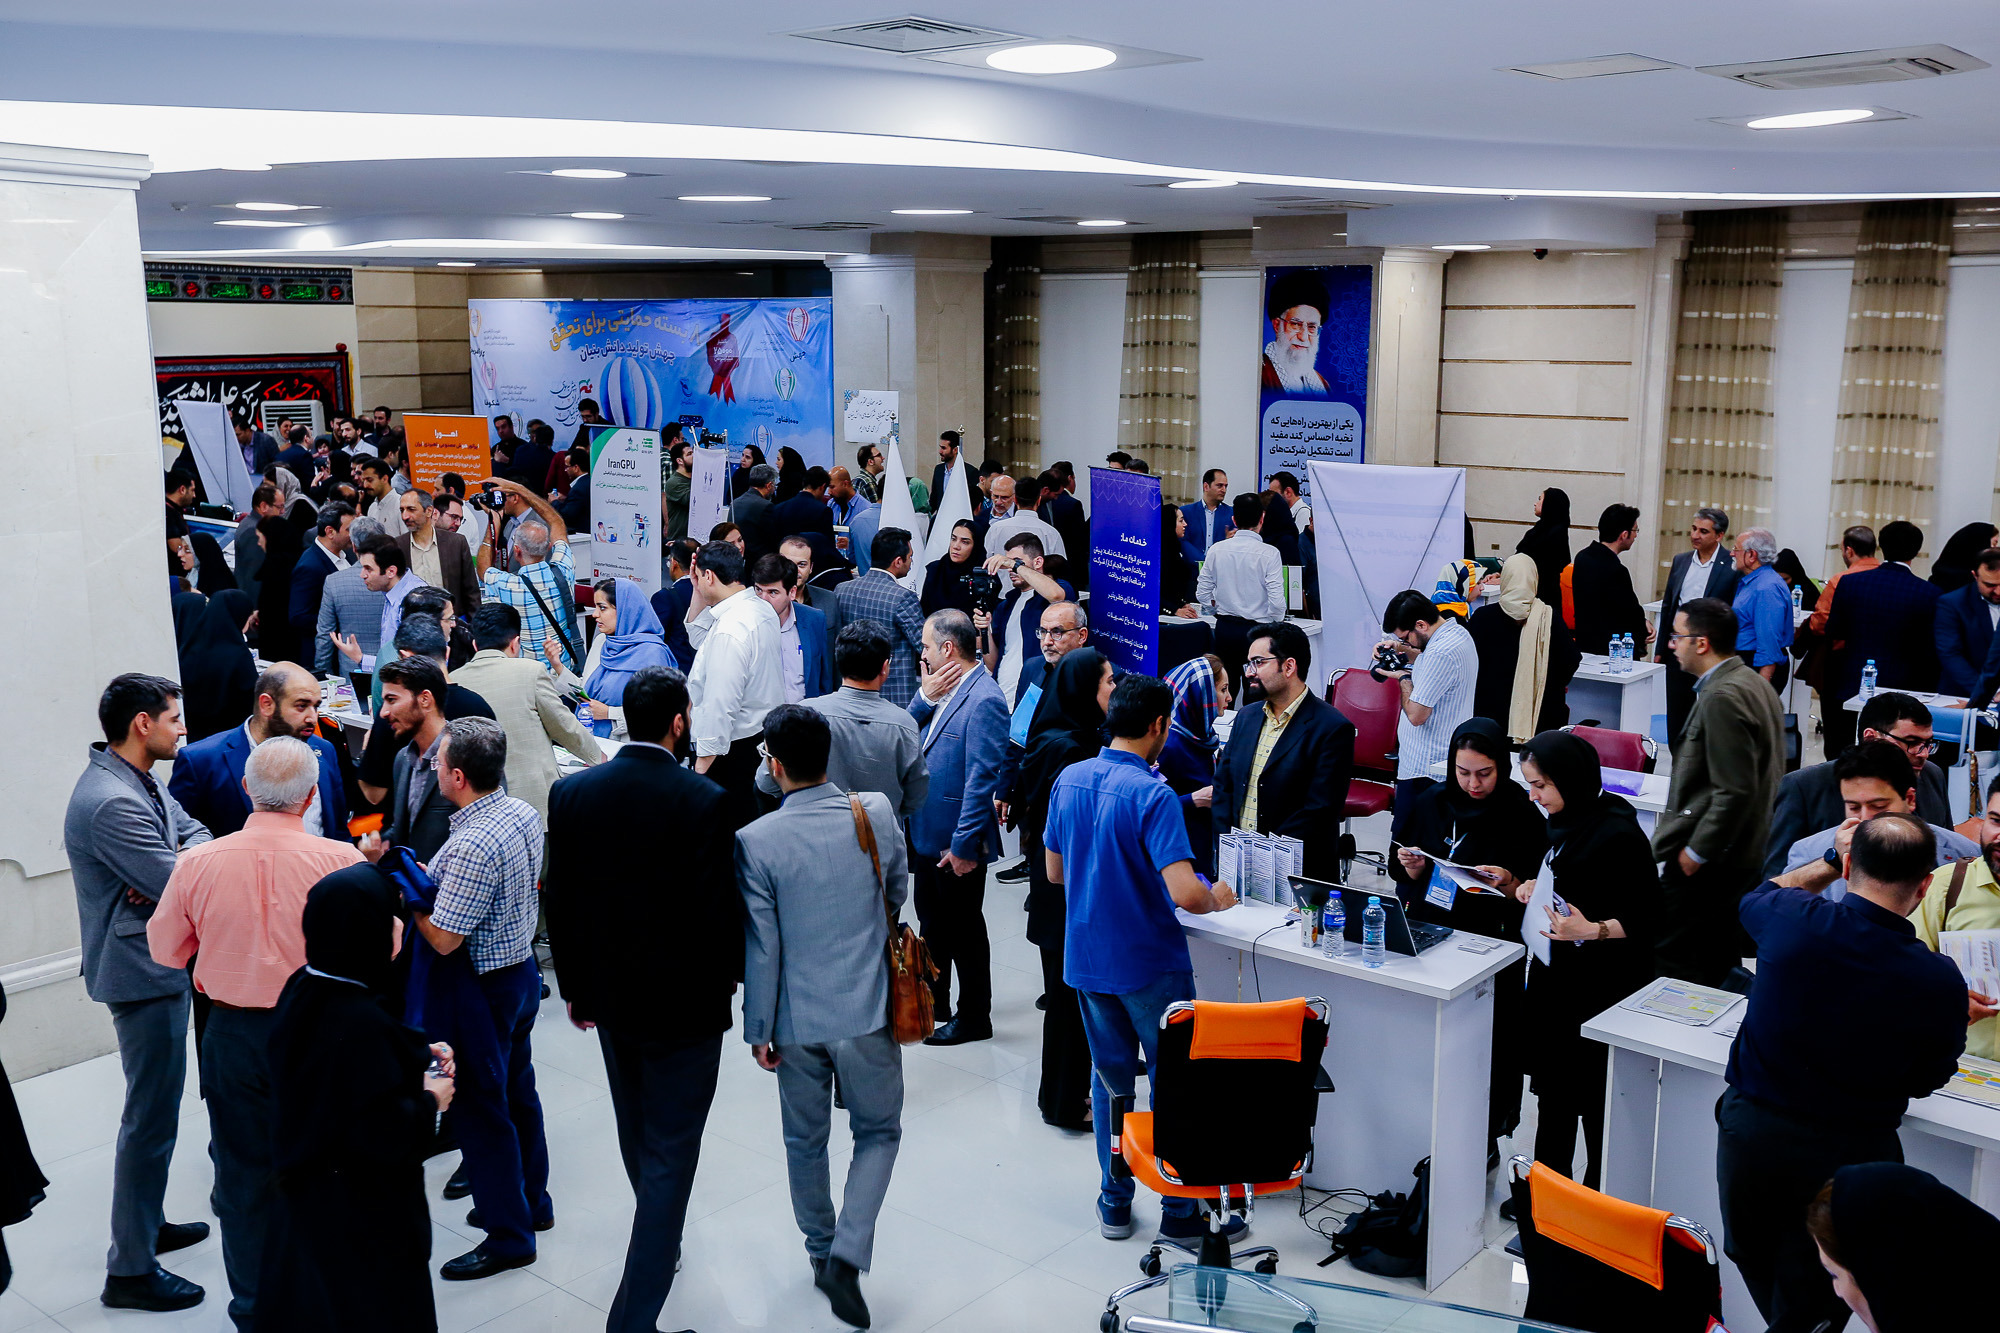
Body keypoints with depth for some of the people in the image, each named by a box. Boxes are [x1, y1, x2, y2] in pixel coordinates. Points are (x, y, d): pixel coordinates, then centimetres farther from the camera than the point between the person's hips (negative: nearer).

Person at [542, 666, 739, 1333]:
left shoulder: (571, 793, -6)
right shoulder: (703, 800, -21)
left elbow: (558, 898, 0)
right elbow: (719, 908, -18)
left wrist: (574, 986, 12)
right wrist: (730, 973, 2)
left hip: (608, 997, 6)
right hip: (684, 1003, -5)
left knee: (638, 1139, 26)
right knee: (669, 1154, 4)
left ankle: (658, 1244, 50)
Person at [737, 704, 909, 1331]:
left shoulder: (756, 842, -15)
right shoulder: (877, 813, -10)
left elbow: (761, 949, -10)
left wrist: (758, 1030, 1)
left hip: (798, 1019, 0)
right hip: (868, 1011, 0)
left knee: (805, 1142, 19)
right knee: (878, 1133, 16)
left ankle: (822, 1252, 34)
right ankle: (847, 1255, 1)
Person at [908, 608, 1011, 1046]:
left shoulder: (984, 700, -22)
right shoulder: (943, 688, 7)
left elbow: (982, 779, -23)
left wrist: (964, 844, -22)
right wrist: (924, 697, -9)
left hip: (957, 843, -9)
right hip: (926, 833, 9)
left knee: (963, 930, 7)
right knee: (933, 923, 22)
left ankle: (974, 1018, 22)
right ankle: (932, 1004, 38)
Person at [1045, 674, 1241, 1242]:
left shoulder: (1069, 780, 0)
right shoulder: (1152, 795, -21)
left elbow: (1054, 870, 11)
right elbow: (1185, 893, -29)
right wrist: (1218, 898, -8)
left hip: (1087, 958, 6)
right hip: (1149, 964, -6)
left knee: (1110, 1078, 18)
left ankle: (1115, 1201, 26)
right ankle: (1181, 1210, 17)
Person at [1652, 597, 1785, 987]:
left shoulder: (1721, 699, -21)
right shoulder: (1755, 684, 11)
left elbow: (1735, 790, -24)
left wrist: (1695, 851, -17)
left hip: (1707, 864, -10)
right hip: (1746, 854, 10)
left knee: (1672, 959, -4)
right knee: (1721, 958, 18)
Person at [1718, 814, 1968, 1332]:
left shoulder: (1792, 919, -17)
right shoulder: (1942, 983, -18)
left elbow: (1754, 897, 11)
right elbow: (1926, 1080, 0)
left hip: (1748, 1130, 1)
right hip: (1848, 1153, -1)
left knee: (1760, 1278, 23)